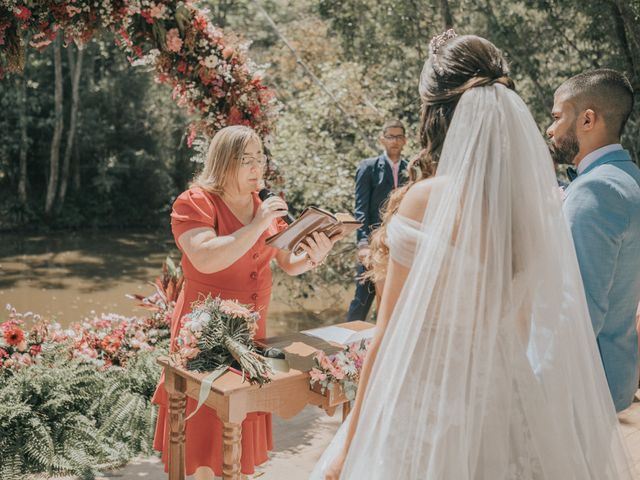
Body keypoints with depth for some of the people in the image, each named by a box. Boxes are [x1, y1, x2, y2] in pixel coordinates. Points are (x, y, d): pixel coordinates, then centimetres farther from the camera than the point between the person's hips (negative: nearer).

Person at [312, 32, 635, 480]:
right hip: (507, 394, 6)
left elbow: (390, 331, -14)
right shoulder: (538, 197, -2)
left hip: (429, 401, -5)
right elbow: (532, 321, 7)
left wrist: (352, 440, -5)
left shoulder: (427, 199, -18)